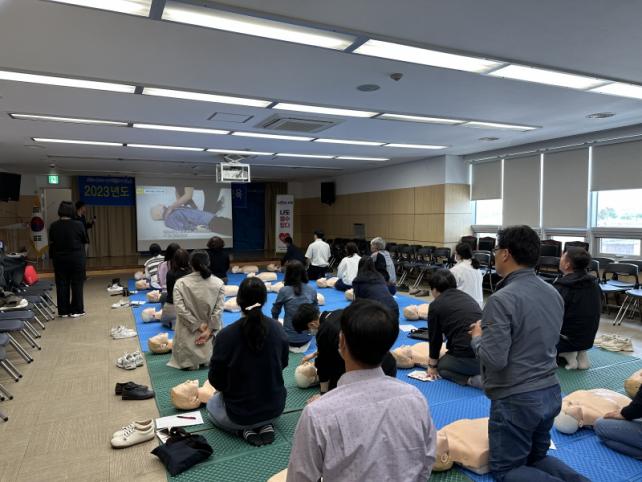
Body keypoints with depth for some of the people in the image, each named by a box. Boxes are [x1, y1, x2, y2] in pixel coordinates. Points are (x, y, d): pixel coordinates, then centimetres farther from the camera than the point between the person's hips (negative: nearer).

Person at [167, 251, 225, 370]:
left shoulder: (181, 283, -9)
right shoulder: (218, 283, -6)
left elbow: (181, 310, -14)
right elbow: (219, 309, -9)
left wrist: (198, 326, -7)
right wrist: (209, 330, -6)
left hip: (189, 333, -1)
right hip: (211, 331, 1)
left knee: (188, 362, 17)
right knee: (213, 361, 19)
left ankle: (192, 361, -6)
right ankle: (207, 358, -5)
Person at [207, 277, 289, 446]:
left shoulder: (225, 335, -22)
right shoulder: (278, 328, -12)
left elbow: (216, 380, -10)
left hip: (240, 413, -3)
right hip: (275, 408, 3)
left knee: (211, 404, 30)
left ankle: (244, 429, 6)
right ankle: (266, 425, 10)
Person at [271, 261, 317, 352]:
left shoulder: (284, 291, -10)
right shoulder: (312, 290, -4)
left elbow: (275, 313, 3)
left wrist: (275, 320, 24)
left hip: (289, 337, -2)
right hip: (307, 336, 3)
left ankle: (291, 345, 9)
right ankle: (304, 344, 14)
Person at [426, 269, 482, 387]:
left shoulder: (436, 305, 2)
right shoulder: (466, 296, 19)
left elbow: (435, 337, 10)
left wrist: (432, 366, 26)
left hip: (468, 356, -5)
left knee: (441, 366, 23)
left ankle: (472, 379, -3)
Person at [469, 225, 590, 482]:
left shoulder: (502, 299, -23)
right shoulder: (554, 293, 3)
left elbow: (494, 360, -25)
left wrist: (477, 337, -6)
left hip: (516, 400, -7)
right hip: (551, 393, 8)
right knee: (536, 457, 26)